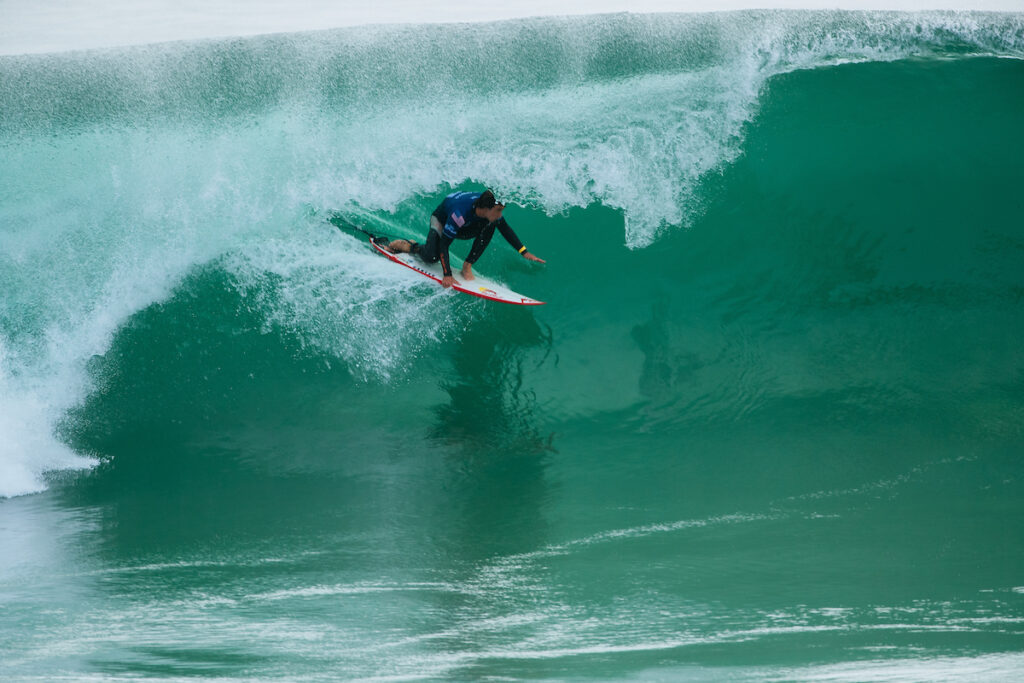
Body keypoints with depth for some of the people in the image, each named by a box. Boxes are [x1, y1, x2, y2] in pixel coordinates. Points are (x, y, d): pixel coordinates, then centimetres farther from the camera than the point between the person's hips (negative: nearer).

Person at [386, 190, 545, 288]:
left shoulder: (490, 207, -26)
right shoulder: (461, 213, -44)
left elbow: (505, 229, -8)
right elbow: (443, 243, -40)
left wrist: (524, 252, -13)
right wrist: (447, 275, -45)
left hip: (463, 229, 5)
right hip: (441, 220, -5)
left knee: (490, 226, -24)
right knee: (432, 257, -30)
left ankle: (467, 266, -15)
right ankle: (407, 246, 4)